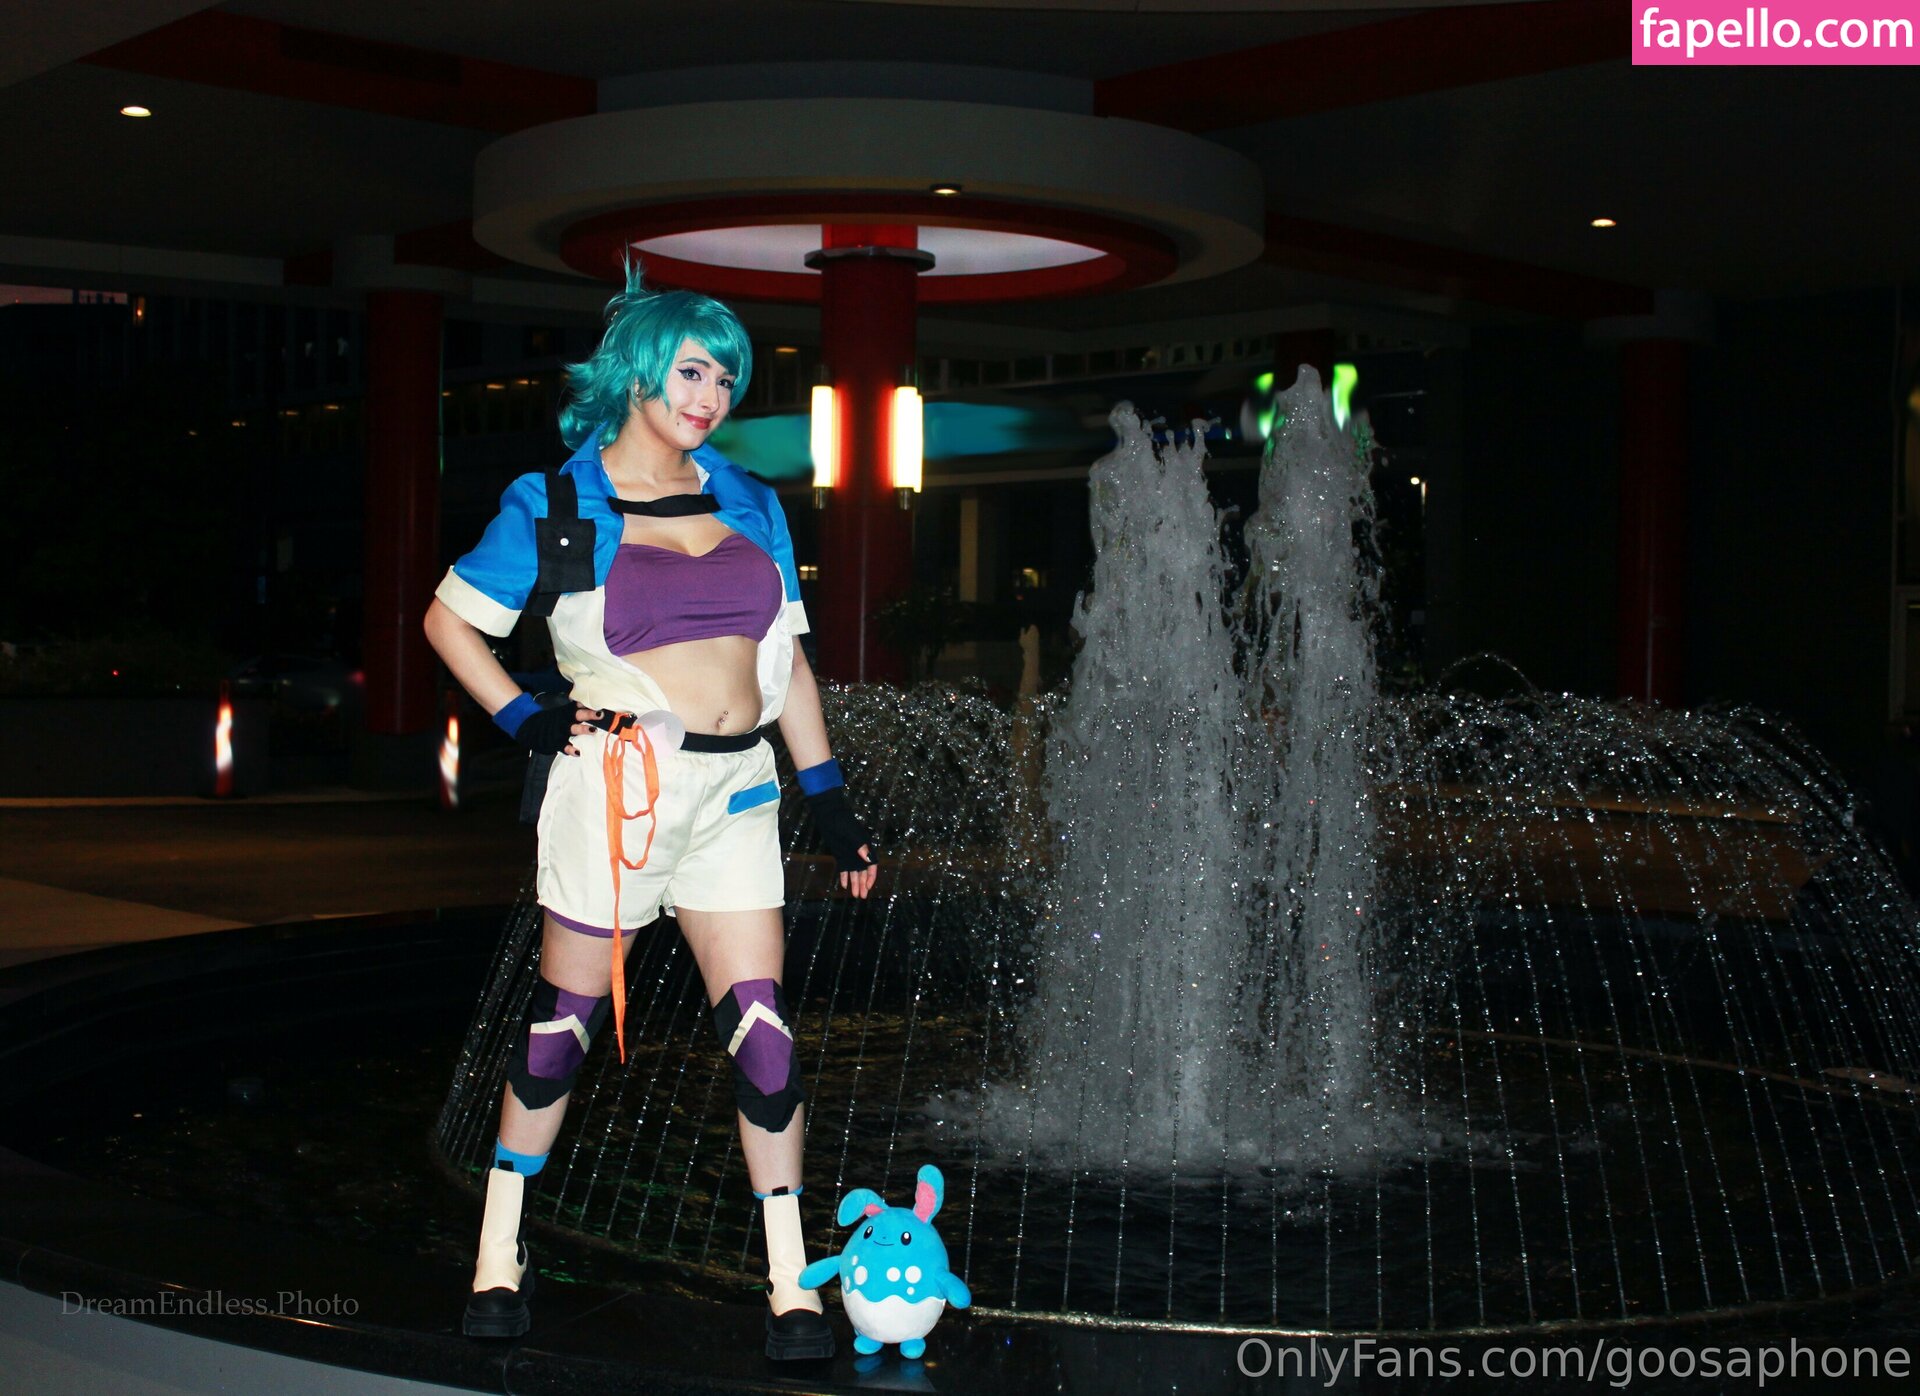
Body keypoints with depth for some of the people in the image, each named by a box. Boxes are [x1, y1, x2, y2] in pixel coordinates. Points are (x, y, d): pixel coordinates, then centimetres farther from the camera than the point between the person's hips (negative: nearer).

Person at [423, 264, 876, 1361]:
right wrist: (528, 720, -3)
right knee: (566, 1019, 6)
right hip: (618, 784, -3)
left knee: (762, 1028, -1)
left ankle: (791, 1285, 7)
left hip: (738, 791, 4)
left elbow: (786, 661, 15)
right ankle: (501, 1250, 24)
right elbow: (450, 618, 8)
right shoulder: (556, 508, 0)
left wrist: (832, 800, 11)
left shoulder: (749, 503, 12)